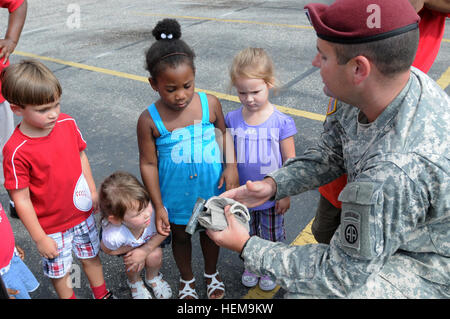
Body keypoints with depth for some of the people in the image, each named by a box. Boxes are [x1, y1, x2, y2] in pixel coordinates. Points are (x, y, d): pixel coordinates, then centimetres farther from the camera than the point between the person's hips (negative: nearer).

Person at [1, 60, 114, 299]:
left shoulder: (67, 123, -13)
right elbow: (21, 200, -19)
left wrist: (93, 192, 6)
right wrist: (40, 238, -13)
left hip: (83, 214, 5)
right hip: (51, 226, -4)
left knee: (91, 257, 25)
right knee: (59, 272, 17)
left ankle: (102, 295, 49)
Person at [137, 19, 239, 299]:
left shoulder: (210, 104, -16)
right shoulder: (149, 120, -20)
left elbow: (224, 132, 1)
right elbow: (148, 164, -12)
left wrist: (231, 165, -12)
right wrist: (158, 206, -9)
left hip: (210, 189, 1)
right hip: (176, 195, -1)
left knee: (210, 231, 24)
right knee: (180, 236, 23)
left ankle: (212, 274, 54)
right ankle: (187, 280, 52)